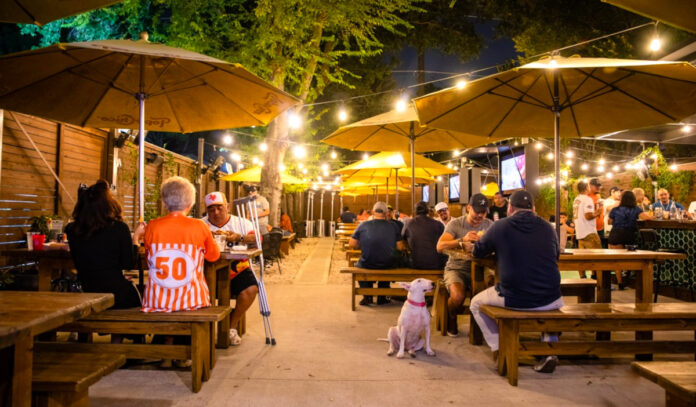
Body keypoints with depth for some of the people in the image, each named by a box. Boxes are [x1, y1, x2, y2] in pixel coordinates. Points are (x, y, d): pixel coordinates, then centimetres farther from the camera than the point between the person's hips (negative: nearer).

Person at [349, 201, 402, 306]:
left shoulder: (363, 225, -7)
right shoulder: (393, 226, -5)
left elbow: (352, 244, -4)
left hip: (367, 265, -1)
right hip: (388, 266, 1)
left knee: (358, 265, 34)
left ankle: (367, 296, 25)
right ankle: (382, 297, 36)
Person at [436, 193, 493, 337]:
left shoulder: (489, 225, 8)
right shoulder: (455, 224, -3)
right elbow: (440, 246, -16)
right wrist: (462, 240, -30)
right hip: (456, 268, -3)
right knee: (458, 296, -31)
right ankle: (451, 320, 6)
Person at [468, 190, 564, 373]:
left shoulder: (500, 226, -2)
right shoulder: (547, 228, 4)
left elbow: (478, 251, 13)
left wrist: (472, 246, 35)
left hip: (512, 299, -3)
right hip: (549, 300, 3)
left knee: (476, 303, 24)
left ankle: (499, 349, 16)